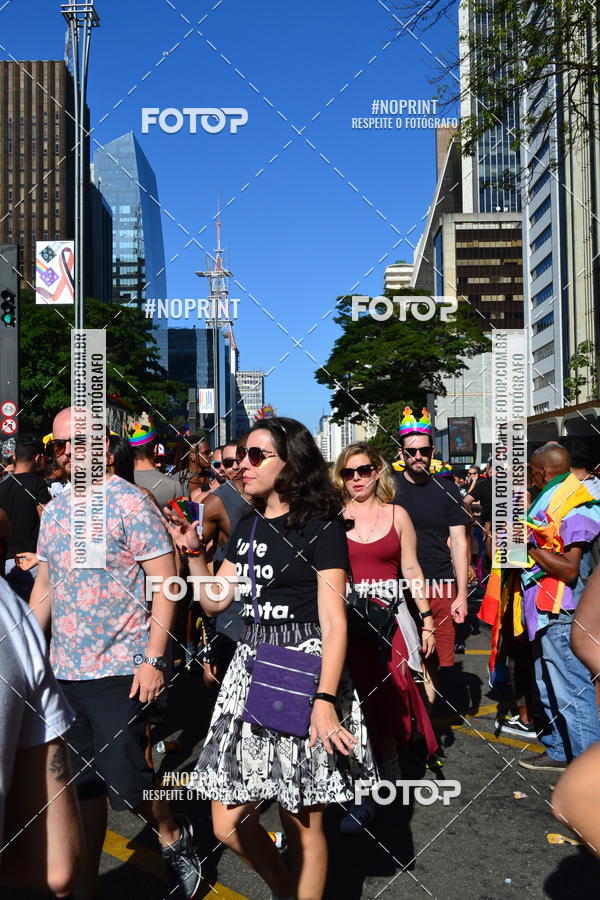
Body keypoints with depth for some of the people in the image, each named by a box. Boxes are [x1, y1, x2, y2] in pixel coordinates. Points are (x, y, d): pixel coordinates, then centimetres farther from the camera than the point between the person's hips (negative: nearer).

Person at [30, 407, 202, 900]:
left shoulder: (131, 502, -9)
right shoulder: (54, 509, 10)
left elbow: (165, 581, -11)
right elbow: (43, 587, 17)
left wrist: (154, 660, -16)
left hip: (119, 670, -6)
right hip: (63, 670, 6)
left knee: (123, 778, -3)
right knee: (82, 785, 13)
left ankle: (172, 833, 26)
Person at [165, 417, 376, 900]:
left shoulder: (322, 527, -8)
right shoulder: (248, 525, 12)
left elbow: (334, 623, -13)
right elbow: (214, 602, 16)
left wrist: (325, 699, -22)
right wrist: (193, 550, 3)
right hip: (251, 667, 7)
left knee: (303, 822, 5)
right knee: (228, 824, 9)